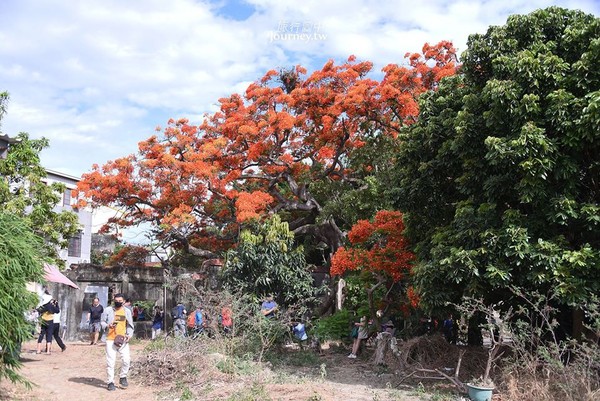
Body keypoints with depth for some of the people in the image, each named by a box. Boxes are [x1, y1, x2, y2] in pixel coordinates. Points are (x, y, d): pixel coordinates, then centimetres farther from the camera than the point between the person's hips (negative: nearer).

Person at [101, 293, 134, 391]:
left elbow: (130, 325, 12)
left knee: (126, 359, -7)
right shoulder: (108, 310, 2)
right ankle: (111, 382, 8)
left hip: (123, 339, 2)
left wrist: (129, 335, -4)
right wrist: (107, 326, -13)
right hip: (110, 339, -1)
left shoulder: (127, 311, 8)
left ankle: (123, 377, 16)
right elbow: (102, 322, 8)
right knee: (110, 361, -4)